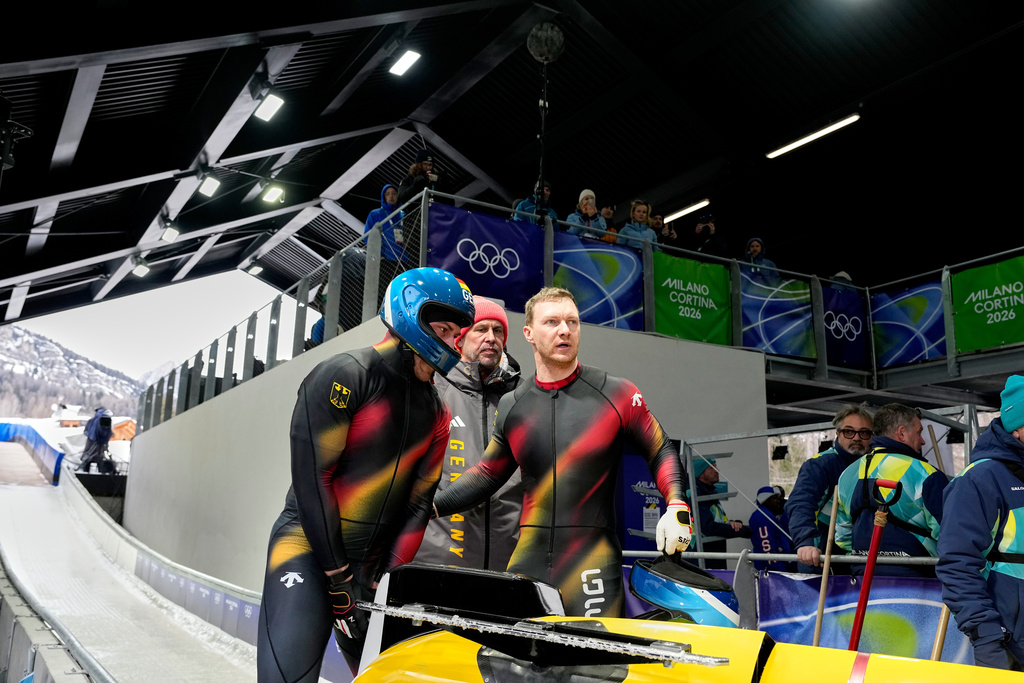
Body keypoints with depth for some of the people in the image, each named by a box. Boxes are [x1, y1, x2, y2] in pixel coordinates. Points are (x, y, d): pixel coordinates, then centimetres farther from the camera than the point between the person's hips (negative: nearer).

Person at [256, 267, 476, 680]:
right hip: (309, 544, -6)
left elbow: (418, 503, 6)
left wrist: (386, 582, -3)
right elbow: (311, 477, -15)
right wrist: (339, 581, -13)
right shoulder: (345, 375, -11)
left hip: (375, 562, 6)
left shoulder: (436, 413, 8)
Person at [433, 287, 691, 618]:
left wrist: (676, 506, -6)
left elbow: (660, 450, 9)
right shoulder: (511, 405, 10)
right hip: (529, 562, 3)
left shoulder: (618, 394, 1)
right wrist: (428, 505, 12)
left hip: (594, 562, -3)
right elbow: (488, 473, 19)